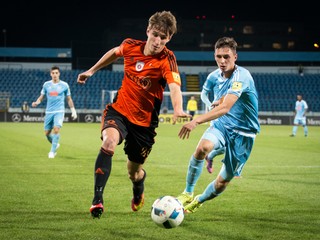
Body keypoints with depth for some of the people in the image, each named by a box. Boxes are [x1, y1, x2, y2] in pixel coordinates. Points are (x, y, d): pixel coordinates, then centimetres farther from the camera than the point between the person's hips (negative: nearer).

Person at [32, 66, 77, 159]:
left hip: (59, 111, -3)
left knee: (56, 129, -21)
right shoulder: (46, 84, 4)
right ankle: (55, 145, 34)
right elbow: (41, 97, 10)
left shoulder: (64, 85, 1)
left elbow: (69, 99, 11)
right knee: (47, 133, 5)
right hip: (49, 112, 3)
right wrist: (36, 102, -11)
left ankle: (52, 151, -13)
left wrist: (73, 111, 10)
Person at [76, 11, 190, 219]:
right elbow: (114, 52, 17)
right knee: (109, 142, -31)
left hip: (144, 120, -1)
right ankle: (97, 200, -24)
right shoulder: (130, 46, -8)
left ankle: (138, 193, 50)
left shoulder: (167, 59, -19)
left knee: (134, 170, 10)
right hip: (119, 109, 1)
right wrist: (91, 71, 24)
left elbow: (174, 86, -37)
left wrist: (178, 109, -56)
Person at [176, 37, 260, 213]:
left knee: (222, 182, 1)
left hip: (243, 133, -4)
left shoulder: (242, 76, -24)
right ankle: (187, 194, -16)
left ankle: (198, 201, 31)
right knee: (202, 147, -30)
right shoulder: (216, 75, 0)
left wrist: (196, 121, -48)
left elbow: (225, 108, -39)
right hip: (222, 124, 4)